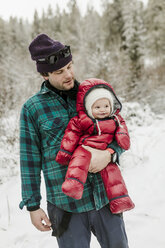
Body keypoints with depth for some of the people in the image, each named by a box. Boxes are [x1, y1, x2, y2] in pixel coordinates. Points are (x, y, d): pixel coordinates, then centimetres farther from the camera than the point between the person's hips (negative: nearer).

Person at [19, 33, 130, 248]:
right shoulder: (32, 109, -3)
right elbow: (30, 160, 1)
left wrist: (108, 154, -13)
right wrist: (33, 205, 1)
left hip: (106, 197, 3)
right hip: (66, 205, -3)